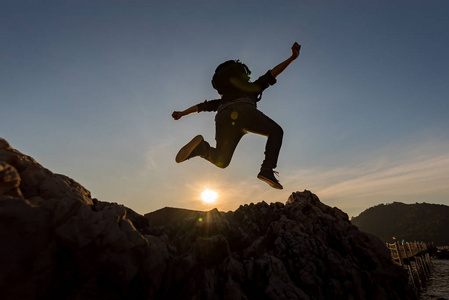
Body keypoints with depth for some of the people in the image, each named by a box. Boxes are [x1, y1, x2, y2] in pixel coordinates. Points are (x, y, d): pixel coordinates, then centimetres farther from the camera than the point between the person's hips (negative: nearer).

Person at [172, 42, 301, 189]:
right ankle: (267, 170, -6)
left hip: (222, 117, 4)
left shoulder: (225, 98, 44)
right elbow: (272, 73, 25)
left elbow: (204, 105, 36)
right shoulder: (253, 86, 38)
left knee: (221, 161, 14)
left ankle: (201, 147, -18)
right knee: (276, 131, 15)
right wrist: (292, 58, 24)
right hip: (244, 111, -4)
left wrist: (182, 113, 33)